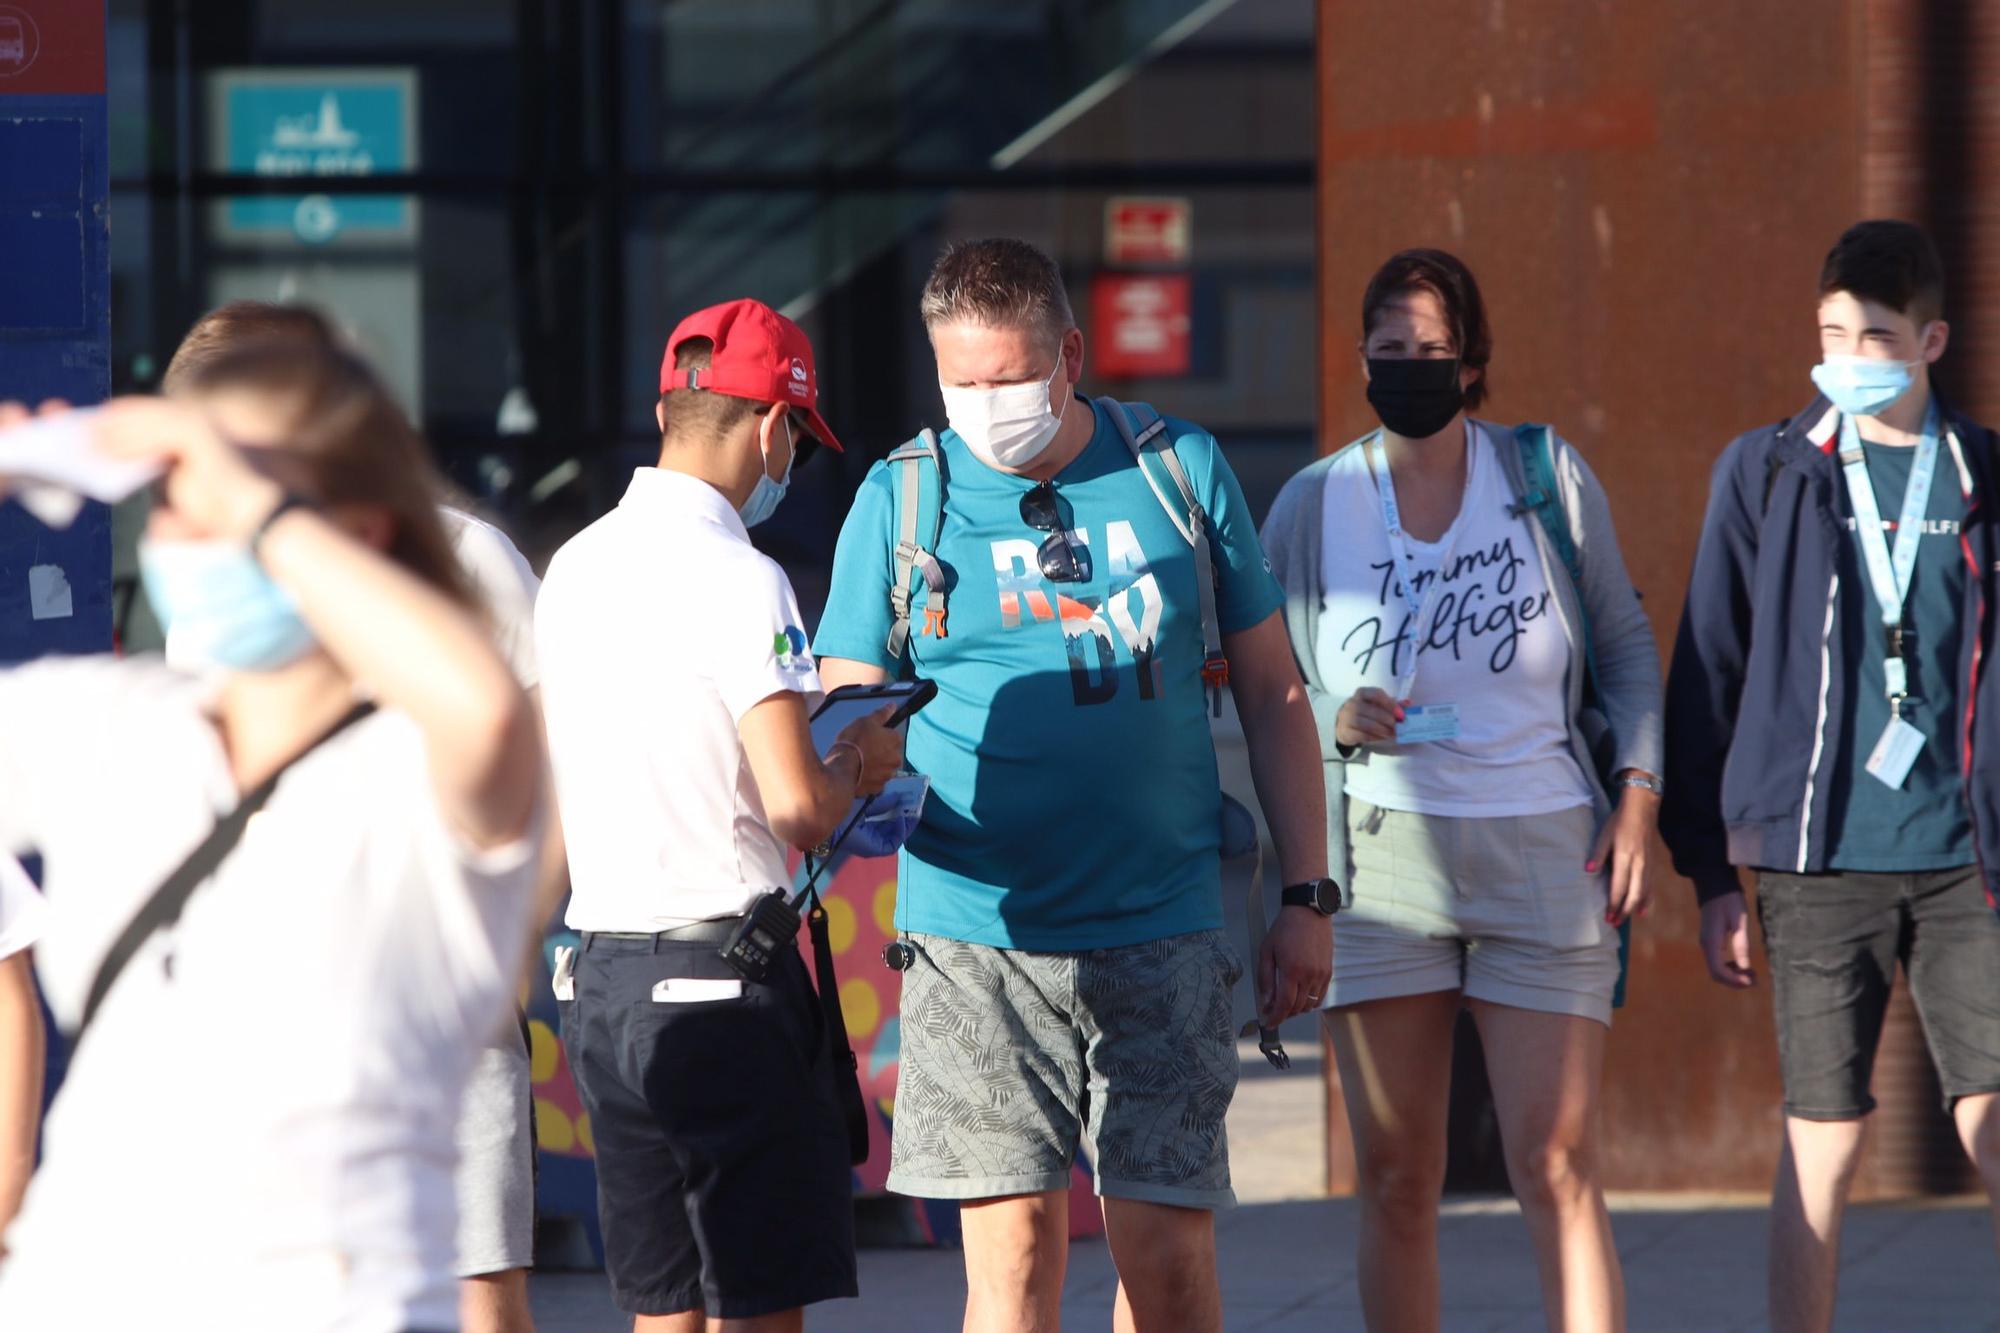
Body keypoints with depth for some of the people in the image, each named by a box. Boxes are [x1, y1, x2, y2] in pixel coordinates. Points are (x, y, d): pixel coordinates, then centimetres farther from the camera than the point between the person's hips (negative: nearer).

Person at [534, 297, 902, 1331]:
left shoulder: (572, 567, 11)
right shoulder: (738, 581, -14)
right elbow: (797, 808, -21)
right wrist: (855, 771, 1)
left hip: (598, 979, 8)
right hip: (724, 985, -8)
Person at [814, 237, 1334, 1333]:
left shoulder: (1182, 469, 7)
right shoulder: (901, 499, 5)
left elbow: (1271, 691, 12)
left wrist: (1306, 896, 7)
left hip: (1162, 932, 1)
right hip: (978, 935, -1)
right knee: (1014, 1245, -8)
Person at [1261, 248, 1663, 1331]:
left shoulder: (1547, 477, 4)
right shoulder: (1313, 506, 5)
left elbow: (1624, 641, 12)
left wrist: (1637, 794, 1)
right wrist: (1336, 720, -10)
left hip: (1545, 850, -1)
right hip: (1383, 851, 1)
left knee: (1556, 1165, -7)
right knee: (1395, 1180, 1)